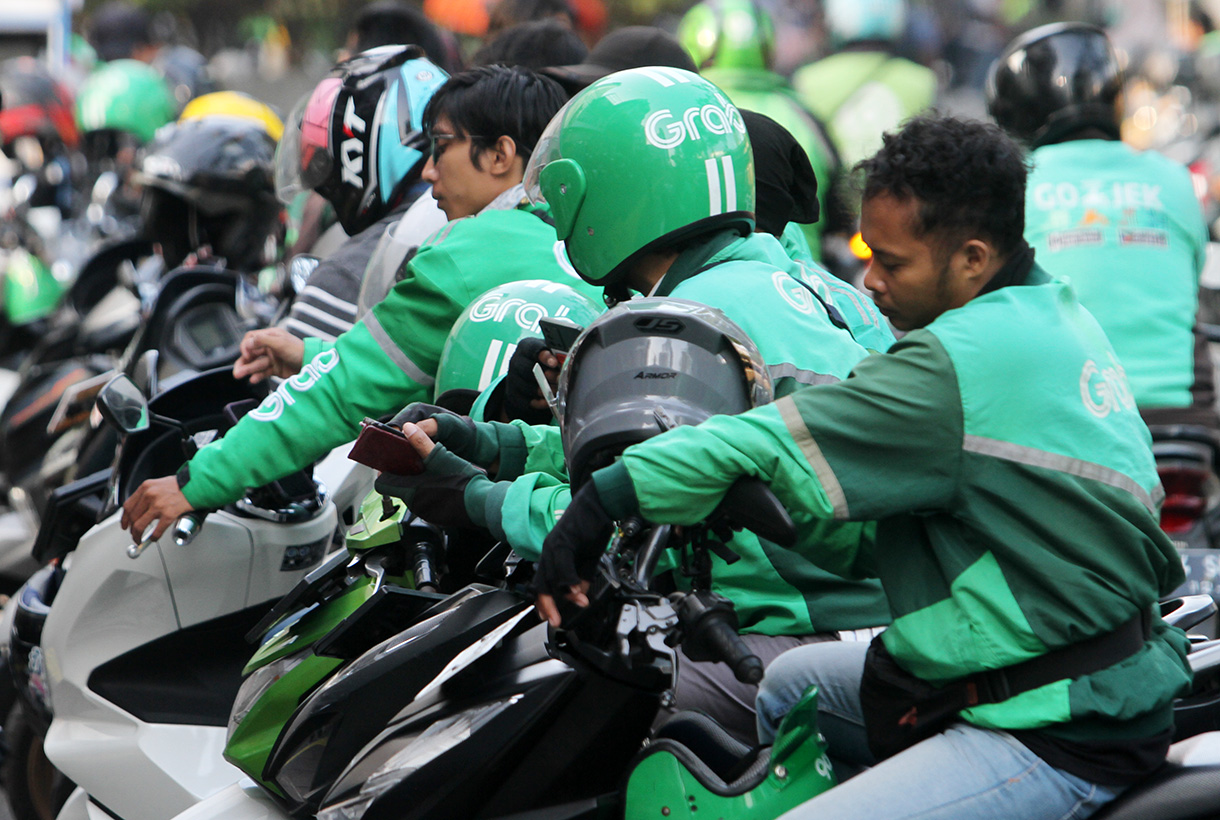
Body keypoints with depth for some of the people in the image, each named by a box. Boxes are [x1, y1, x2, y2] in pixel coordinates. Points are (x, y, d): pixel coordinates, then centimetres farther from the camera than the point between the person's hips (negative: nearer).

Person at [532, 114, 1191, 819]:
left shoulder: (967, 362, -22)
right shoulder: (1053, 309, 8)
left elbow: (771, 448, -22)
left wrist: (599, 503, -15)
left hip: (1063, 742, -11)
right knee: (785, 683, 25)